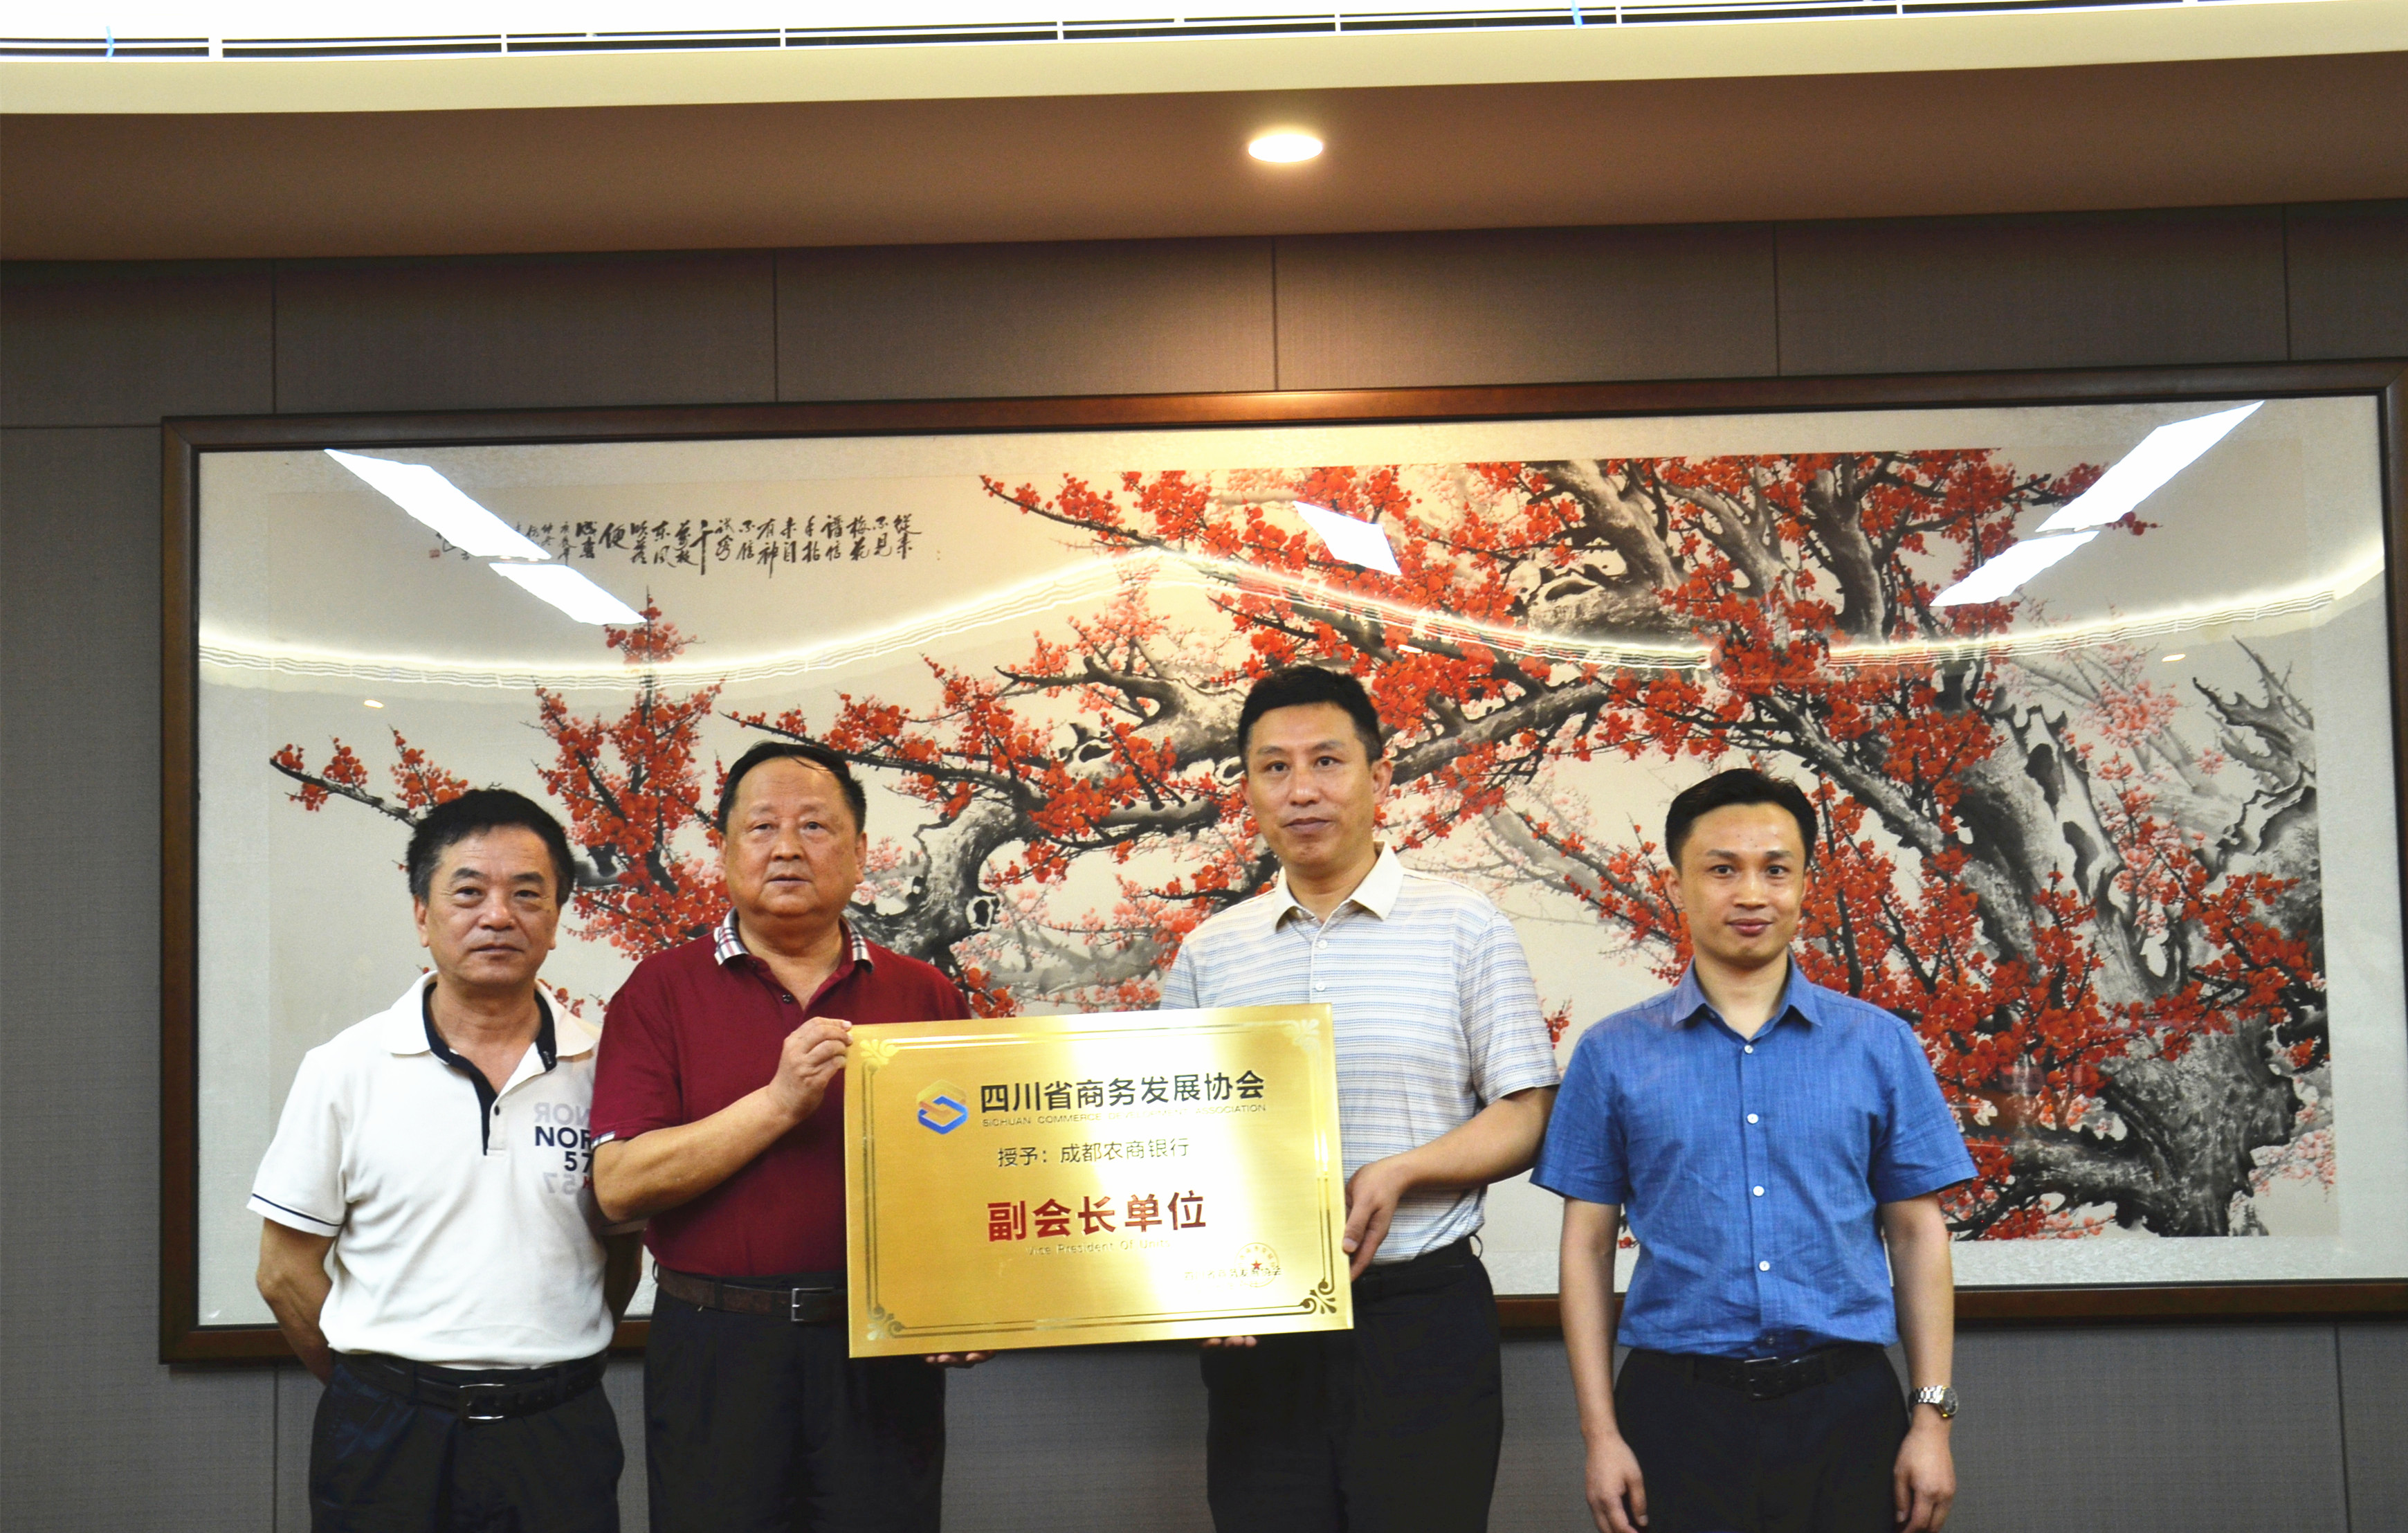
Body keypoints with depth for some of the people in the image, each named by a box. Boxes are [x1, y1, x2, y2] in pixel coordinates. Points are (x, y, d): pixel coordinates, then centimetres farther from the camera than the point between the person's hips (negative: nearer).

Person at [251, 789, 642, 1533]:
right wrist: (387, 1389, 4)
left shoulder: (601, 1071, 2)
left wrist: (537, 1364, 6)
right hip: (387, 1443, -1)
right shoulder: (343, 1071, -1)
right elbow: (285, 1272, 3)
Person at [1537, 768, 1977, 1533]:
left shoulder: (1881, 1046, 6)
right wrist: (1600, 1432, -2)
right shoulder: (1613, 1055, 4)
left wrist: (1932, 1416, 2)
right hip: (1680, 1410, -1)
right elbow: (1588, 1245, 3)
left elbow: (1917, 1233, 7)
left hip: (1846, 1408, 1)